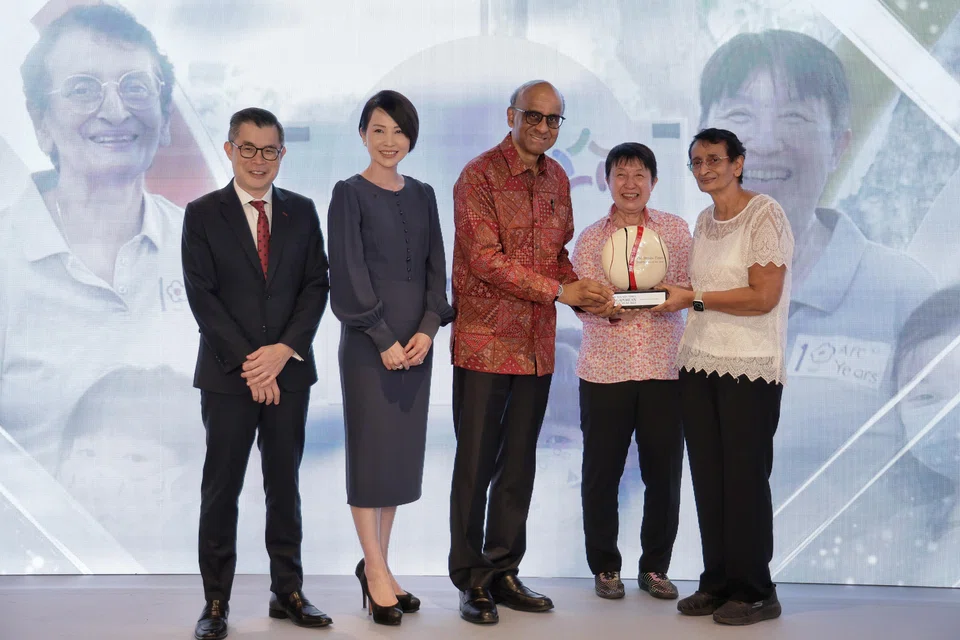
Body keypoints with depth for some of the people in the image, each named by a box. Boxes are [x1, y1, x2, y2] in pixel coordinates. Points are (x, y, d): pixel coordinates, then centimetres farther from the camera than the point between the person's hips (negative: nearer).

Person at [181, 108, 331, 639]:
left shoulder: (302, 212, 9)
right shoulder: (203, 214, 1)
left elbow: (316, 285, 3)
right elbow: (201, 295, -5)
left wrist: (284, 349, -10)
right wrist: (248, 362, -12)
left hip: (289, 369, 2)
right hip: (227, 374, -2)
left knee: (285, 483, 10)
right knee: (221, 489, 3)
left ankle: (288, 591, 20)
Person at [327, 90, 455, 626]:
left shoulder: (422, 195, 11)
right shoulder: (350, 193, -3)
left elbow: (435, 267, 8)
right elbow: (349, 272, -9)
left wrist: (428, 328, -7)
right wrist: (384, 338, -14)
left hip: (416, 338, 5)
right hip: (368, 339, -5)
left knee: (404, 449, 8)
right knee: (371, 447, -1)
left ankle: (379, 564, 19)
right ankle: (375, 568, 10)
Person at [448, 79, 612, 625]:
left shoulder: (558, 179, 12)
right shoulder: (480, 175, -8)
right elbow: (485, 259, -17)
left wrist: (587, 294, 0)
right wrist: (560, 290, -19)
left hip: (538, 344, 6)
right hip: (485, 340, -6)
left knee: (519, 464, 12)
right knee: (476, 464, 2)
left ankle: (504, 571, 23)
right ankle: (471, 580, 14)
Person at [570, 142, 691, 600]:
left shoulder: (675, 229, 8)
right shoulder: (590, 238, 7)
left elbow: (690, 287, 5)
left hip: (663, 366, 1)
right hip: (604, 367, 0)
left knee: (663, 469, 3)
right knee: (602, 470, 3)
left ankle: (655, 567, 21)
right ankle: (604, 566, 20)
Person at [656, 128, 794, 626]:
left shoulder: (764, 215, -8)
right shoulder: (704, 220, 14)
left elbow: (763, 297, -16)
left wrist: (693, 299, -14)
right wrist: (670, 294, 5)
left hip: (749, 369, -6)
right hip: (698, 362, 6)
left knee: (744, 478, -1)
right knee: (707, 477, 7)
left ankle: (754, 591, 12)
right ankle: (717, 582, 19)